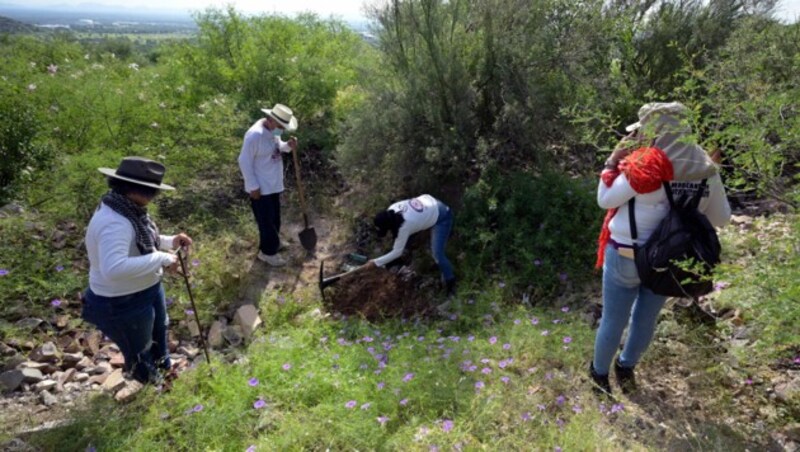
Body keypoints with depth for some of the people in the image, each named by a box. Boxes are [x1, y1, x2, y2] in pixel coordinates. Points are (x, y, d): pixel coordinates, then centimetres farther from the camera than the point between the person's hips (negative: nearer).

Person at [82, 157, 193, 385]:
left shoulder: (128, 210, -4)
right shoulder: (114, 223, -35)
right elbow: (113, 268, -48)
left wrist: (169, 241, -3)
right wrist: (162, 258, -41)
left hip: (148, 289, 10)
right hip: (124, 302, -10)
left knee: (159, 332, 35)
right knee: (140, 353, 18)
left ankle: (164, 367, 62)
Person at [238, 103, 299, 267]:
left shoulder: (273, 130, -1)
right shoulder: (255, 135, -27)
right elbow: (244, 161, -22)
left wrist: (288, 146, -7)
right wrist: (253, 186, -19)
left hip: (274, 184, 9)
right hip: (261, 188, -9)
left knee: (274, 217, 23)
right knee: (266, 220, 3)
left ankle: (273, 242, 43)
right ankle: (267, 252, 20)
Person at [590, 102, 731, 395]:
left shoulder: (647, 166, -21)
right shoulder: (705, 170, -4)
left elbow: (605, 199, -13)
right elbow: (721, 218, 6)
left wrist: (614, 160, -7)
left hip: (627, 257, -5)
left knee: (613, 322, 13)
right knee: (646, 319, 23)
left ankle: (599, 372, 32)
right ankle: (626, 367, 43)